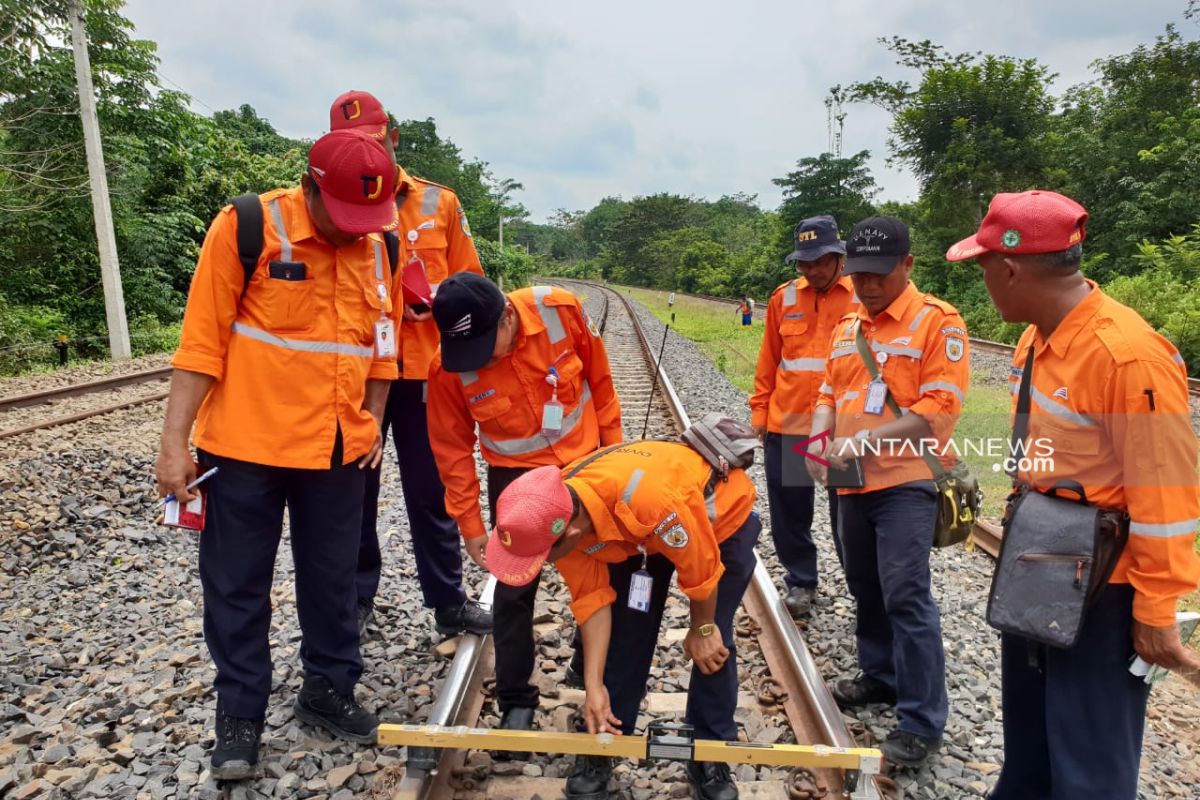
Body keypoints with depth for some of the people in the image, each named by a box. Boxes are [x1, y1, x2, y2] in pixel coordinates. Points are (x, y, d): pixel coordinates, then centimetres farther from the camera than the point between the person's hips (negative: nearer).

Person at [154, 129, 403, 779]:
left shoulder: (378, 245, 2)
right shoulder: (245, 228, -11)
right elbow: (202, 342, -11)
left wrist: (370, 425, 8)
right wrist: (174, 444, -12)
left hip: (336, 449, 4)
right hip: (245, 445, -3)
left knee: (331, 577, 14)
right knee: (236, 585, 8)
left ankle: (327, 689, 33)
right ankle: (240, 714, 25)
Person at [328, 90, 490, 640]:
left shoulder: (439, 202, 5)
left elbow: (468, 282, 9)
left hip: (422, 368, 1)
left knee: (431, 491, 10)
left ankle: (448, 601, 23)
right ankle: (356, 600, 27)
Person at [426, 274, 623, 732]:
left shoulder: (561, 310, -24)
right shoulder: (447, 369, -23)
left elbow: (598, 378, -7)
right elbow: (453, 448, -10)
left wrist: (612, 443, 2)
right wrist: (470, 524, -5)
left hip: (584, 460, 1)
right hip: (516, 475, -1)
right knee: (514, 588, 3)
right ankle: (515, 703, 23)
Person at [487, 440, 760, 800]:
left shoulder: (646, 496, -47)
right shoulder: (556, 516, -26)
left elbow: (701, 563, -29)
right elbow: (592, 597, -16)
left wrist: (702, 629, -12)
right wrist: (594, 686, -17)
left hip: (724, 514, -4)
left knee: (713, 646, -4)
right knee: (626, 633, 2)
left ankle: (710, 756, 15)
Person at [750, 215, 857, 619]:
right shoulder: (784, 297, 5)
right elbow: (768, 361, 9)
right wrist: (760, 411, 8)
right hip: (787, 422, 3)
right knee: (789, 509, 10)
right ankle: (800, 582, 28)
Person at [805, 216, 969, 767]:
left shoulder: (938, 322, -10)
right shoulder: (847, 326, 12)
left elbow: (941, 407, -17)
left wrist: (865, 440, -24)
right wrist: (821, 438, -4)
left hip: (906, 481, -7)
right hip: (852, 482, 7)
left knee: (906, 596, -7)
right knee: (865, 588, 17)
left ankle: (922, 720, 4)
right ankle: (880, 676, 36)